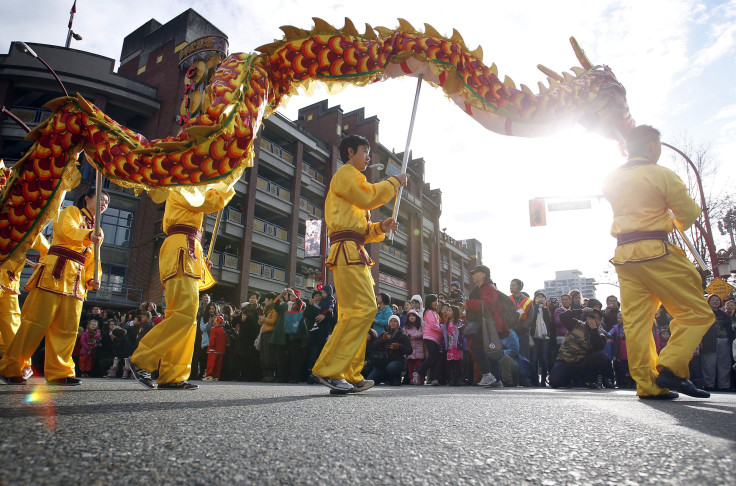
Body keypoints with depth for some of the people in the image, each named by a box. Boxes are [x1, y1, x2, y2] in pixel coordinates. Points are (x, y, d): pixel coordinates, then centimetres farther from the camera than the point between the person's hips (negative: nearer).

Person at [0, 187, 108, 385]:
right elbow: (66, 230, -11)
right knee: (37, 322, -8)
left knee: (68, 328, 2)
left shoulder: (95, 230, 28)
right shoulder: (71, 211, 11)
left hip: (76, 281, 6)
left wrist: (93, 279, 5)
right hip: (56, 272, -6)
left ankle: (59, 371, 5)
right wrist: (87, 236, -24)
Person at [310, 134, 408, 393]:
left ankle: (350, 376, 6)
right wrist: (394, 181, 0)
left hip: (353, 254, 11)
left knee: (354, 313, 5)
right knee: (363, 309, -19)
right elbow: (368, 196, -14)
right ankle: (328, 370, -18)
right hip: (348, 251, -11)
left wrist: (381, 227, 10)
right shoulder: (346, 173, 4)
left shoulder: (351, 179, 33)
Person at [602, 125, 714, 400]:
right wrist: (673, 223, 21)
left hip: (623, 253, 6)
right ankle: (671, 368, -11)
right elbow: (689, 216, 2)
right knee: (697, 313, 2)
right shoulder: (661, 175, -3)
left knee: (636, 321, 4)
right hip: (655, 251, -6)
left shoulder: (611, 180, 14)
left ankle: (647, 385, 5)